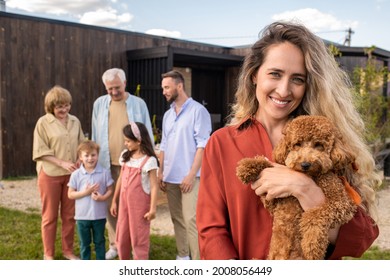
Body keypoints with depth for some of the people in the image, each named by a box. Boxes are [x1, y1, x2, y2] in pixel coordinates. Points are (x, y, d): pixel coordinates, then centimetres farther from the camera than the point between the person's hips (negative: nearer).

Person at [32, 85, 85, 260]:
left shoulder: (75, 121, 5)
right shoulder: (43, 123, -7)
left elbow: (81, 145, 12)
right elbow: (41, 151, -9)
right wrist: (62, 163, -18)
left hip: (71, 174, 4)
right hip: (50, 174, -4)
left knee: (69, 214, 11)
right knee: (50, 215, 7)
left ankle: (68, 250, 26)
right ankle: (48, 254, 21)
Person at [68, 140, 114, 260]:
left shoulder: (105, 172, -7)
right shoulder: (76, 174, -6)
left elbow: (110, 189, 0)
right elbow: (70, 194, -4)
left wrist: (103, 197, -21)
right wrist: (86, 192, -18)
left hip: (99, 215, 0)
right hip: (82, 215, 0)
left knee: (99, 242, 15)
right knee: (84, 243, 14)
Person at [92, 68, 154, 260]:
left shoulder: (138, 104, 0)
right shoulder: (99, 104, 6)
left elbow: (147, 134, 3)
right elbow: (95, 136, 11)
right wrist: (95, 159, 9)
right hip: (108, 164, 2)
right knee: (111, 205, 8)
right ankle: (114, 244, 23)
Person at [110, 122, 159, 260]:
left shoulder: (149, 160, -14)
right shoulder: (125, 155, 7)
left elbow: (154, 186, -14)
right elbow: (120, 179, 13)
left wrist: (152, 209, -18)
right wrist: (114, 201, 15)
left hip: (140, 203, -6)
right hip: (124, 202, 7)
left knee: (139, 237, 3)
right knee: (122, 237, 14)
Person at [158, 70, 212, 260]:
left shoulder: (198, 111, -7)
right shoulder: (168, 115, 15)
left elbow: (202, 145, -12)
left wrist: (192, 174, -17)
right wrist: (161, 172, 11)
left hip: (189, 177, -7)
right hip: (170, 177, 7)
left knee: (191, 220, -10)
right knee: (177, 219, 13)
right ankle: (183, 256, 25)